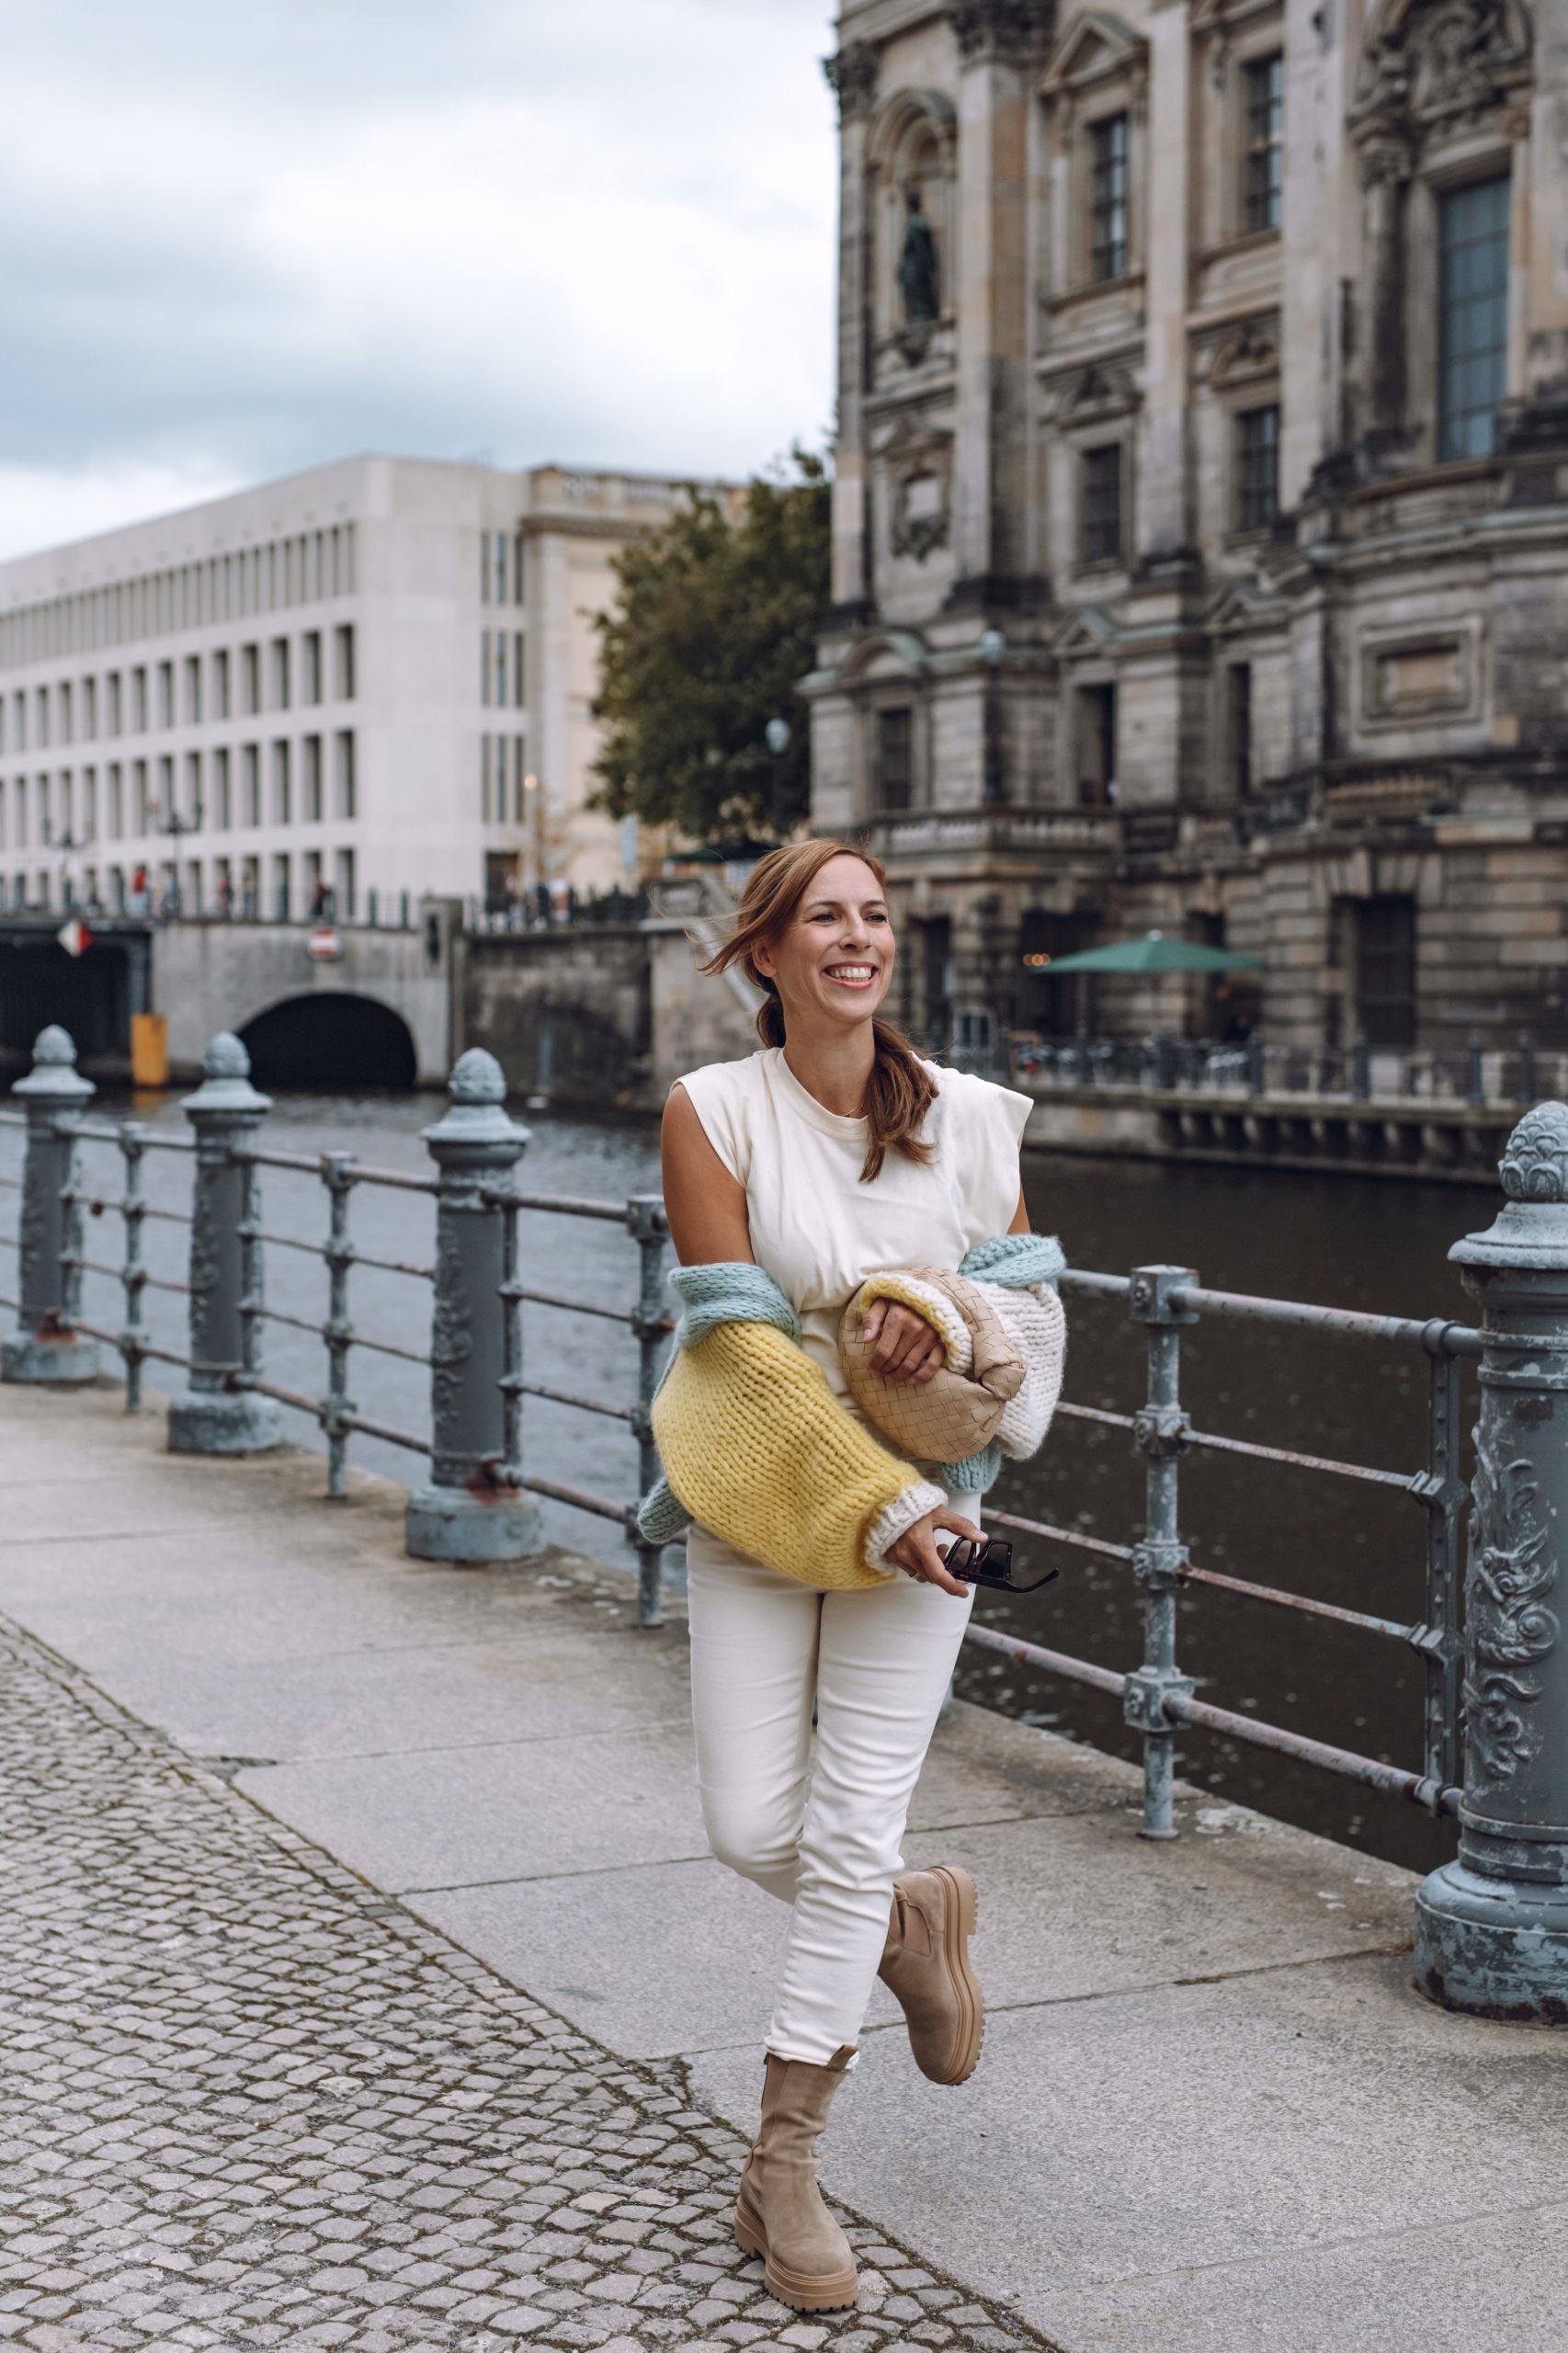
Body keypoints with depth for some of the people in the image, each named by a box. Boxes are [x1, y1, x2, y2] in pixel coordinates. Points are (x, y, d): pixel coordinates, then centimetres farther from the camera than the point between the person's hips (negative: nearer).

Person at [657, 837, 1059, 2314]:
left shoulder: (967, 1117, -1)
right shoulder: (712, 1111, -8)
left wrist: (951, 1322, -14)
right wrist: (870, 1504, -21)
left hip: (921, 1499, 1)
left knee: (851, 1828, -2)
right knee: (749, 1828, -1)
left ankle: (782, 2167, 12)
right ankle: (911, 1919, 34)